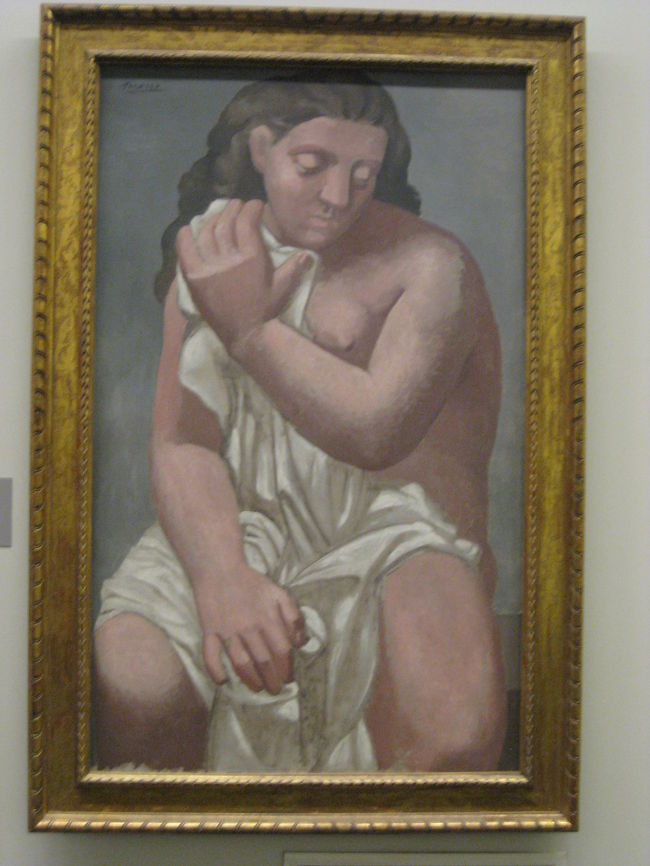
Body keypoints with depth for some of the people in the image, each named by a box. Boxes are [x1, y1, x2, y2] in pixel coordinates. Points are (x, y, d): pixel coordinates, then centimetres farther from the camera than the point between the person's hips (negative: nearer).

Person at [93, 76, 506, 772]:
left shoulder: (429, 263, 0)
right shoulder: (210, 254, 11)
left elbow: (377, 431, -14)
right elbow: (180, 445, 0)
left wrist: (248, 326, -11)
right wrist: (222, 576, -18)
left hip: (390, 530, -2)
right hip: (236, 529, 3)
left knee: (451, 736, -31)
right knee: (118, 692, -22)